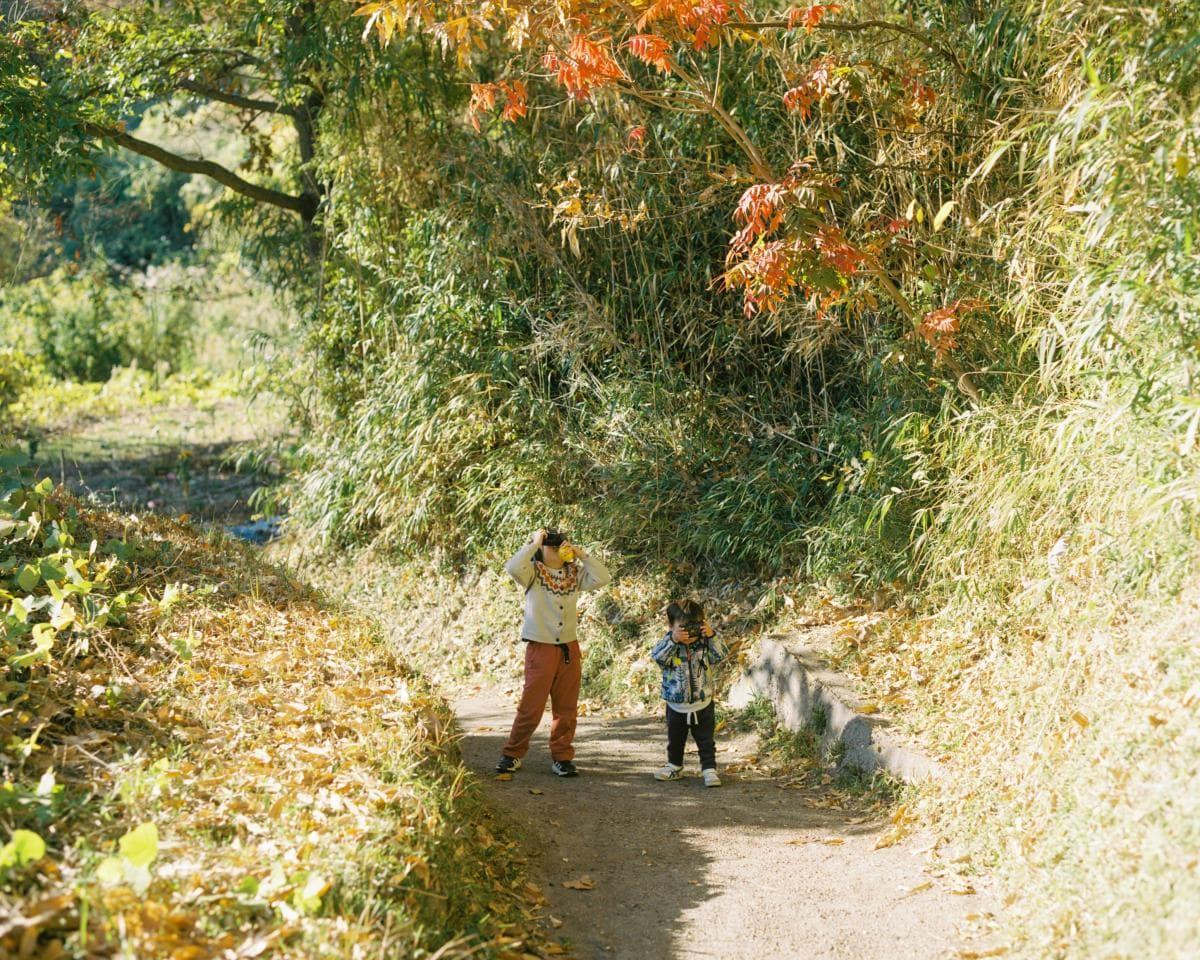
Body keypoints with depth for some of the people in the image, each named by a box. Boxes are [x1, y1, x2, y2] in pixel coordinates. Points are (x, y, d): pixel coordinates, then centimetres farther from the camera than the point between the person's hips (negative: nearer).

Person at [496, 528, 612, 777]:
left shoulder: (574, 574, 9)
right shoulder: (534, 572, -4)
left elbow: (603, 578, -1)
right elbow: (513, 568, -24)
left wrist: (582, 555, -5)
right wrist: (534, 543, -16)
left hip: (569, 649, 4)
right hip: (540, 648, -4)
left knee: (566, 708, 8)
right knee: (531, 706, -2)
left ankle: (562, 757, 17)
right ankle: (513, 754, 11)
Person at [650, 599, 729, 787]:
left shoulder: (704, 644, -8)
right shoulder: (668, 644, -13)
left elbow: (722, 655, -16)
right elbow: (656, 656, -30)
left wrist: (712, 636, -28)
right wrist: (672, 640, -43)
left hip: (702, 705, -1)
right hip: (676, 706, 1)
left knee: (706, 741, 4)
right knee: (675, 740, 20)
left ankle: (709, 770, 12)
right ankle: (674, 767, 38)